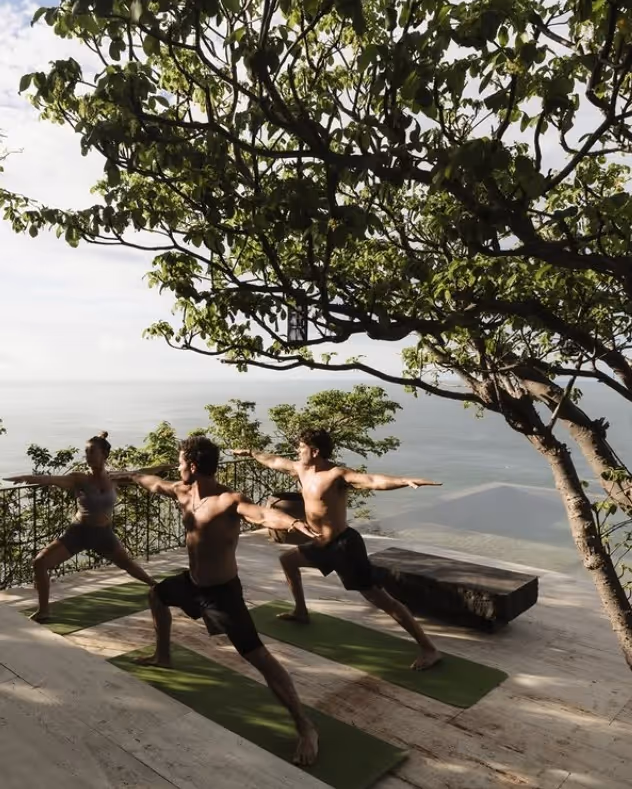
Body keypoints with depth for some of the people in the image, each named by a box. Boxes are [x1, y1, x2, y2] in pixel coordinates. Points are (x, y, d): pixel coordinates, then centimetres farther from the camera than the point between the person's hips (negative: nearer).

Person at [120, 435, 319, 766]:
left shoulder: (228, 500, -29)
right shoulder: (183, 491, -2)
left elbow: (261, 514, -49)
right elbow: (155, 483, 19)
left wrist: (293, 522, -70)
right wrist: (129, 476, 36)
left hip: (222, 591, -9)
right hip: (192, 582, 9)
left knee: (258, 657, -11)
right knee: (156, 595, 33)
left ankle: (305, 727, -4)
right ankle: (163, 656, 57)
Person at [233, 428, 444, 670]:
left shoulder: (337, 474, -21)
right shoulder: (301, 469, 5)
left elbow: (372, 480, -36)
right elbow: (274, 461, 23)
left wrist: (406, 480, -52)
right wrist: (251, 453, 36)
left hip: (344, 545, -9)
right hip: (321, 545, 9)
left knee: (379, 598, -10)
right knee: (287, 560, 28)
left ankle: (428, 649, -4)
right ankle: (301, 612, 45)